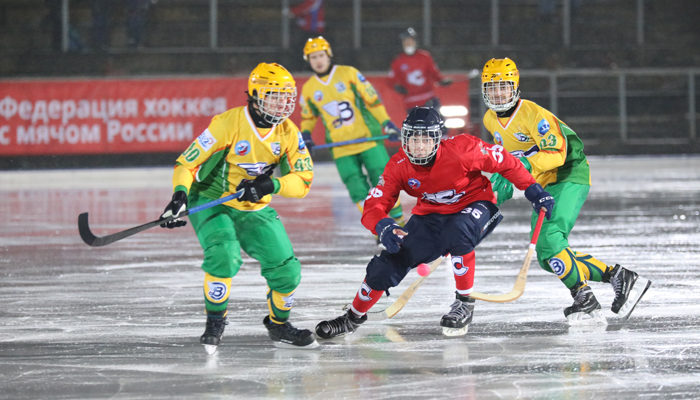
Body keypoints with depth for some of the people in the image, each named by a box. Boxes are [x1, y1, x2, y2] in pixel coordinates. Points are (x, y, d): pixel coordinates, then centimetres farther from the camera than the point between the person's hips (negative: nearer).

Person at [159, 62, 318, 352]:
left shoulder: (288, 132, -5)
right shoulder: (228, 124, -22)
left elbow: (303, 179, -7)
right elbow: (187, 163, -20)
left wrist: (271, 185, -25)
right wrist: (180, 195, -37)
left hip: (256, 210, 5)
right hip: (211, 203, -5)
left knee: (286, 270, -3)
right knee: (224, 254, -32)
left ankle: (279, 325, 26)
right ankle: (215, 320, -10)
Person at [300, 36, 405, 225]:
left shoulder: (349, 74, -3)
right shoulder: (308, 89, 6)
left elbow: (372, 98, -2)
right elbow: (308, 116, 22)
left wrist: (387, 123, -8)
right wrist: (305, 134, 5)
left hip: (367, 138, -2)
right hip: (341, 149, 2)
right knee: (358, 191, -4)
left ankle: (398, 222, 10)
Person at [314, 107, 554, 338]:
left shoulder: (462, 150, -28)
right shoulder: (399, 167, -18)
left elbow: (504, 162, -15)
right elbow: (373, 206, -20)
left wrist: (533, 191, -12)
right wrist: (383, 227, -42)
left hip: (474, 205, -3)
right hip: (431, 215, 3)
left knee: (458, 232, -39)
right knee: (389, 263, -8)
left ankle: (465, 302, -19)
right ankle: (353, 318, 16)